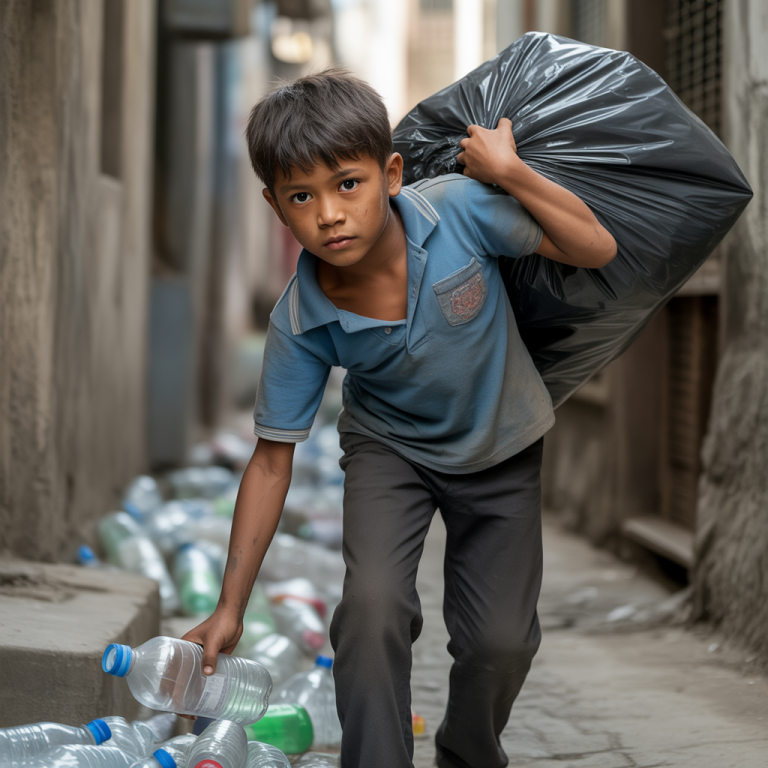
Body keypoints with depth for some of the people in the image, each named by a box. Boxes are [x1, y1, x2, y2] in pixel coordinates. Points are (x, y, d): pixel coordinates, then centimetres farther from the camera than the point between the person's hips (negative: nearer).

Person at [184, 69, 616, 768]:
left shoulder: (456, 208, -29)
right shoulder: (299, 322, -26)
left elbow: (598, 249, -19)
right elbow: (273, 459, -17)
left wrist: (509, 172, -33)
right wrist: (230, 609, -17)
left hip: (501, 448, 1)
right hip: (390, 447, 0)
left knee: (501, 640, -1)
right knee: (373, 605, -25)